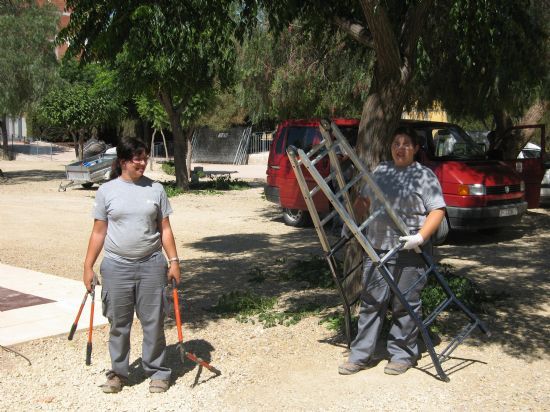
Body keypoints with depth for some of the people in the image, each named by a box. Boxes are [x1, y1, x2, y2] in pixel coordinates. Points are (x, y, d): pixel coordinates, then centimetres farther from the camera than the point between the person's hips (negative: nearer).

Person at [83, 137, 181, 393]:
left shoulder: (155, 189, 3)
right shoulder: (106, 191, 1)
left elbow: (165, 229, 5)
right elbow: (98, 232, 4)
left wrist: (173, 261, 0)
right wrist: (88, 266, 2)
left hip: (151, 265, 0)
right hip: (116, 267, 0)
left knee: (153, 322, 6)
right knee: (118, 323, 10)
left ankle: (157, 372, 20)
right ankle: (118, 373, 26)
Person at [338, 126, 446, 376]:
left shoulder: (424, 176, -1)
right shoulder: (380, 172, 14)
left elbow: (437, 210, -8)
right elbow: (363, 201, 25)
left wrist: (421, 237, -21)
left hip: (410, 253, -4)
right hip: (377, 248, 5)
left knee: (406, 306, 5)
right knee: (371, 302, 7)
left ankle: (402, 355, 18)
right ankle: (361, 354, 14)